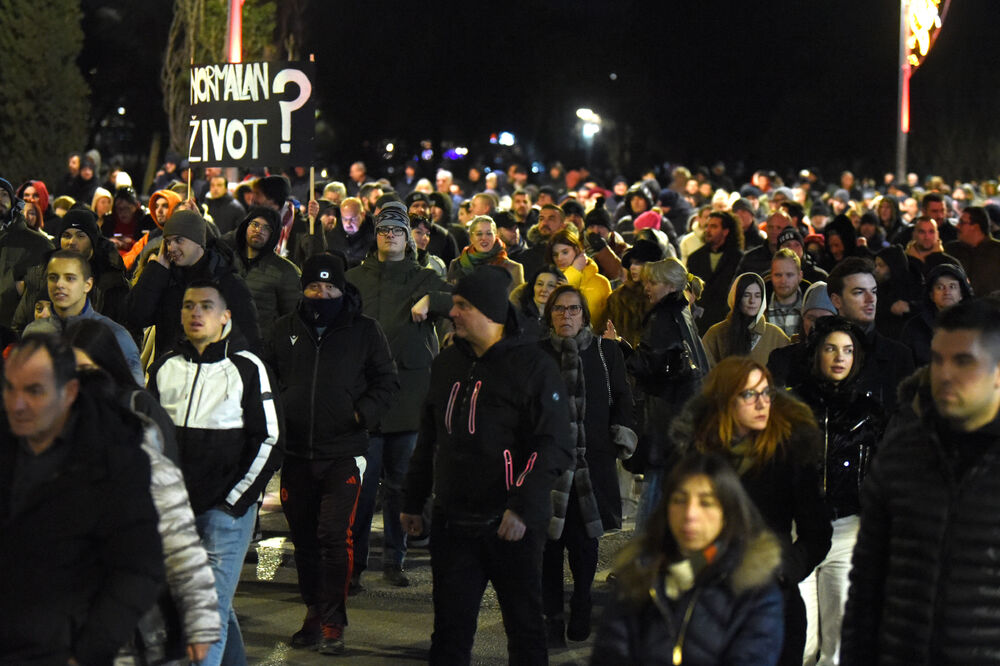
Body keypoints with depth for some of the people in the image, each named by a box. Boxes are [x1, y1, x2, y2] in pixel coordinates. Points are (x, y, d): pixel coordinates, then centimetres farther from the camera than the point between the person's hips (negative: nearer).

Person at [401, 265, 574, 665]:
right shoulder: (446, 364, 11)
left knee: (524, 628, 6)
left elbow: (554, 448, -13)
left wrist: (524, 508, -22)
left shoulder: (533, 366, -8)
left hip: (512, 526, -5)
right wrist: (413, 502, 19)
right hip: (452, 523, 5)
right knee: (450, 631, 8)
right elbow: (429, 440, 21)